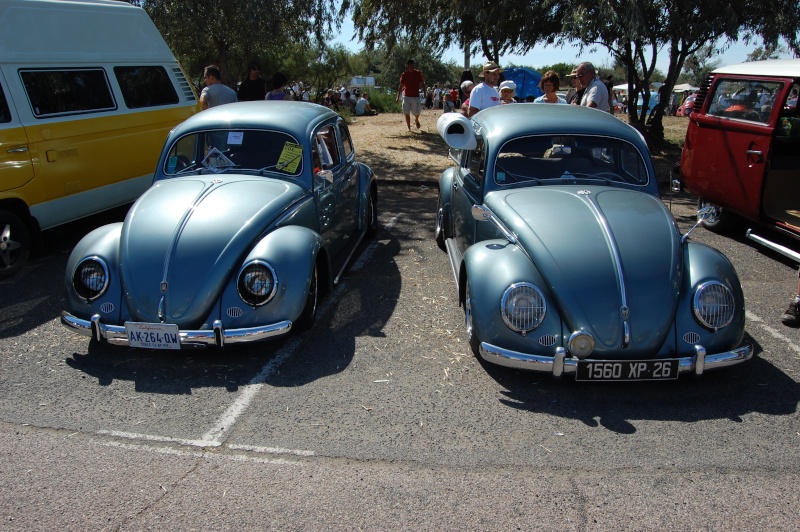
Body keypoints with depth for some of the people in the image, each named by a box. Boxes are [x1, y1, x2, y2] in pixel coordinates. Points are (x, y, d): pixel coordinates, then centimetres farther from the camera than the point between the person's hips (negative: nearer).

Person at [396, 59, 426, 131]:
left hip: (416, 96, 0)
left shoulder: (418, 73, 0)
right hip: (406, 96, 0)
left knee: (417, 113, 2)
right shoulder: (404, 75, 0)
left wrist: (424, 93, -4)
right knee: (407, 113, -4)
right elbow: (401, 86, 3)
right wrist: (398, 96, -1)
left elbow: (422, 84, 5)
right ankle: (409, 127, 9)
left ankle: (416, 120, 36)